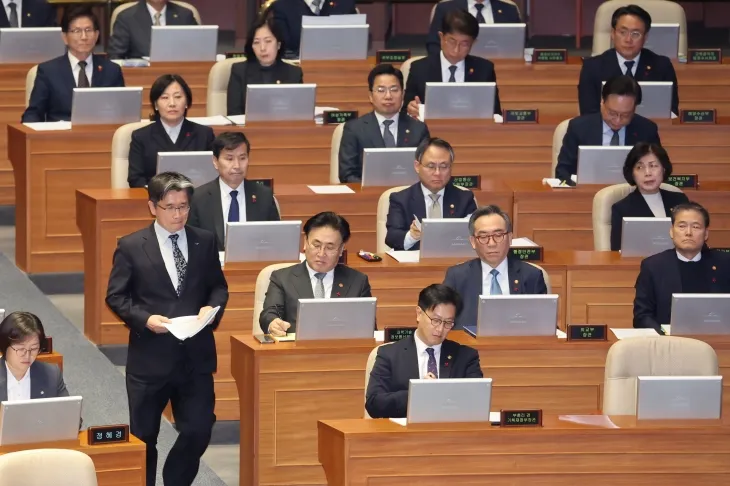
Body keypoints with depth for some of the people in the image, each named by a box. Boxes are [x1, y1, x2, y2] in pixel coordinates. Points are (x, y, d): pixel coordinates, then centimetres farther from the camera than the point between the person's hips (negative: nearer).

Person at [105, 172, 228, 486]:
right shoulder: (131, 247, -5)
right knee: (143, 436, 9)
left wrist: (212, 307, -10)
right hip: (149, 356, -2)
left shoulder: (205, 242, 5)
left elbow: (218, 286, 12)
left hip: (196, 354, 2)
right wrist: (145, 319, -18)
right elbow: (116, 297, -2)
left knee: (199, 430, -1)